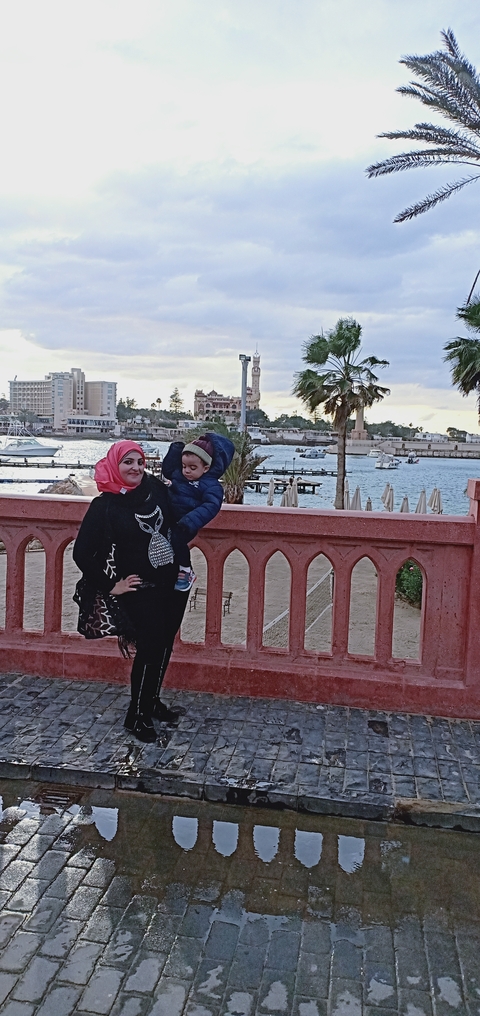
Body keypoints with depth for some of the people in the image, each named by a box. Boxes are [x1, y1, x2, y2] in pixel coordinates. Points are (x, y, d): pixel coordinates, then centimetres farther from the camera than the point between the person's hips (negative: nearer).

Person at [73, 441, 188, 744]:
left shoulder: (157, 488, 0)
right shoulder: (105, 506, -11)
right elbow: (82, 553, -10)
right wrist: (111, 585, -9)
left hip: (175, 583, 5)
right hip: (142, 590, -5)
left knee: (165, 644, 15)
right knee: (150, 648, -3)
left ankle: (152, 701, 36)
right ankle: (137, 716, 17)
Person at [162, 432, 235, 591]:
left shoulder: (211, 486, -13)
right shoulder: (178, 474, 9)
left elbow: (210, 507, -26)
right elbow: (166, 469, 26)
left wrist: (190, 522, -40)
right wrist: (177, 448, 10)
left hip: (185, 523, -8)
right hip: (168, 518, 8)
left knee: (177, 539, -30)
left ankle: (186, 572, -11)